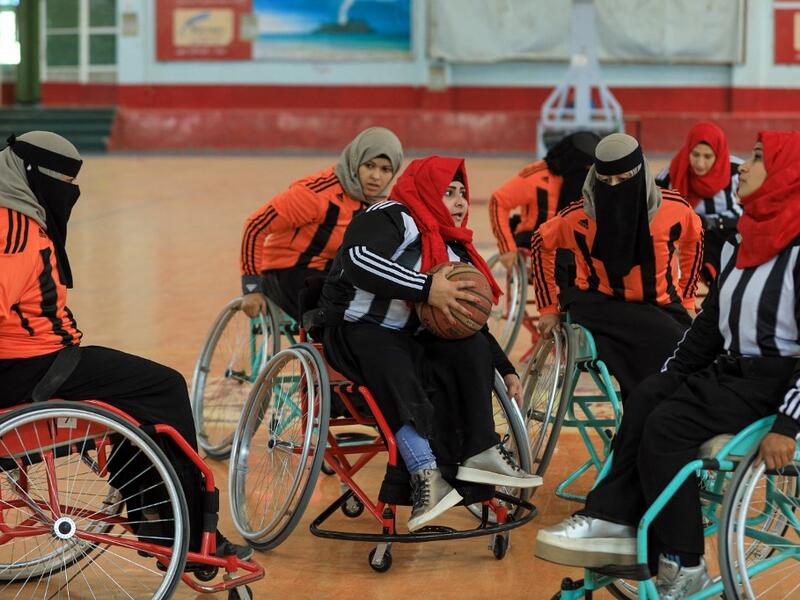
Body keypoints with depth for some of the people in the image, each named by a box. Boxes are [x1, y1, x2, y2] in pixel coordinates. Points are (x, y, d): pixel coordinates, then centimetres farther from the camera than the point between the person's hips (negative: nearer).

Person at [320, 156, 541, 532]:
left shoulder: (454, 250, 17)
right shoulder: (392, 218, -10)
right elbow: (359, 260, -31)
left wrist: (506, 370, 15)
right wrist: (426, 289, -34)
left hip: (408, 336, 8)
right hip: (358, 331, -8)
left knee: (471, 346, -17)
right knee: (397, 374, -37)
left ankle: (480, 453, -16)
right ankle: (426, 476, -45)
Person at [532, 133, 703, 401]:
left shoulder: (674, 208, -12)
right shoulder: (578, 216, -15)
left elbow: (693, 240, 12)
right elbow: (542, 243, 5)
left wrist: (686, 300, 13)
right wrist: (549, 308, 6)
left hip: (661, 306, 3)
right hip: (600, 305, -3)